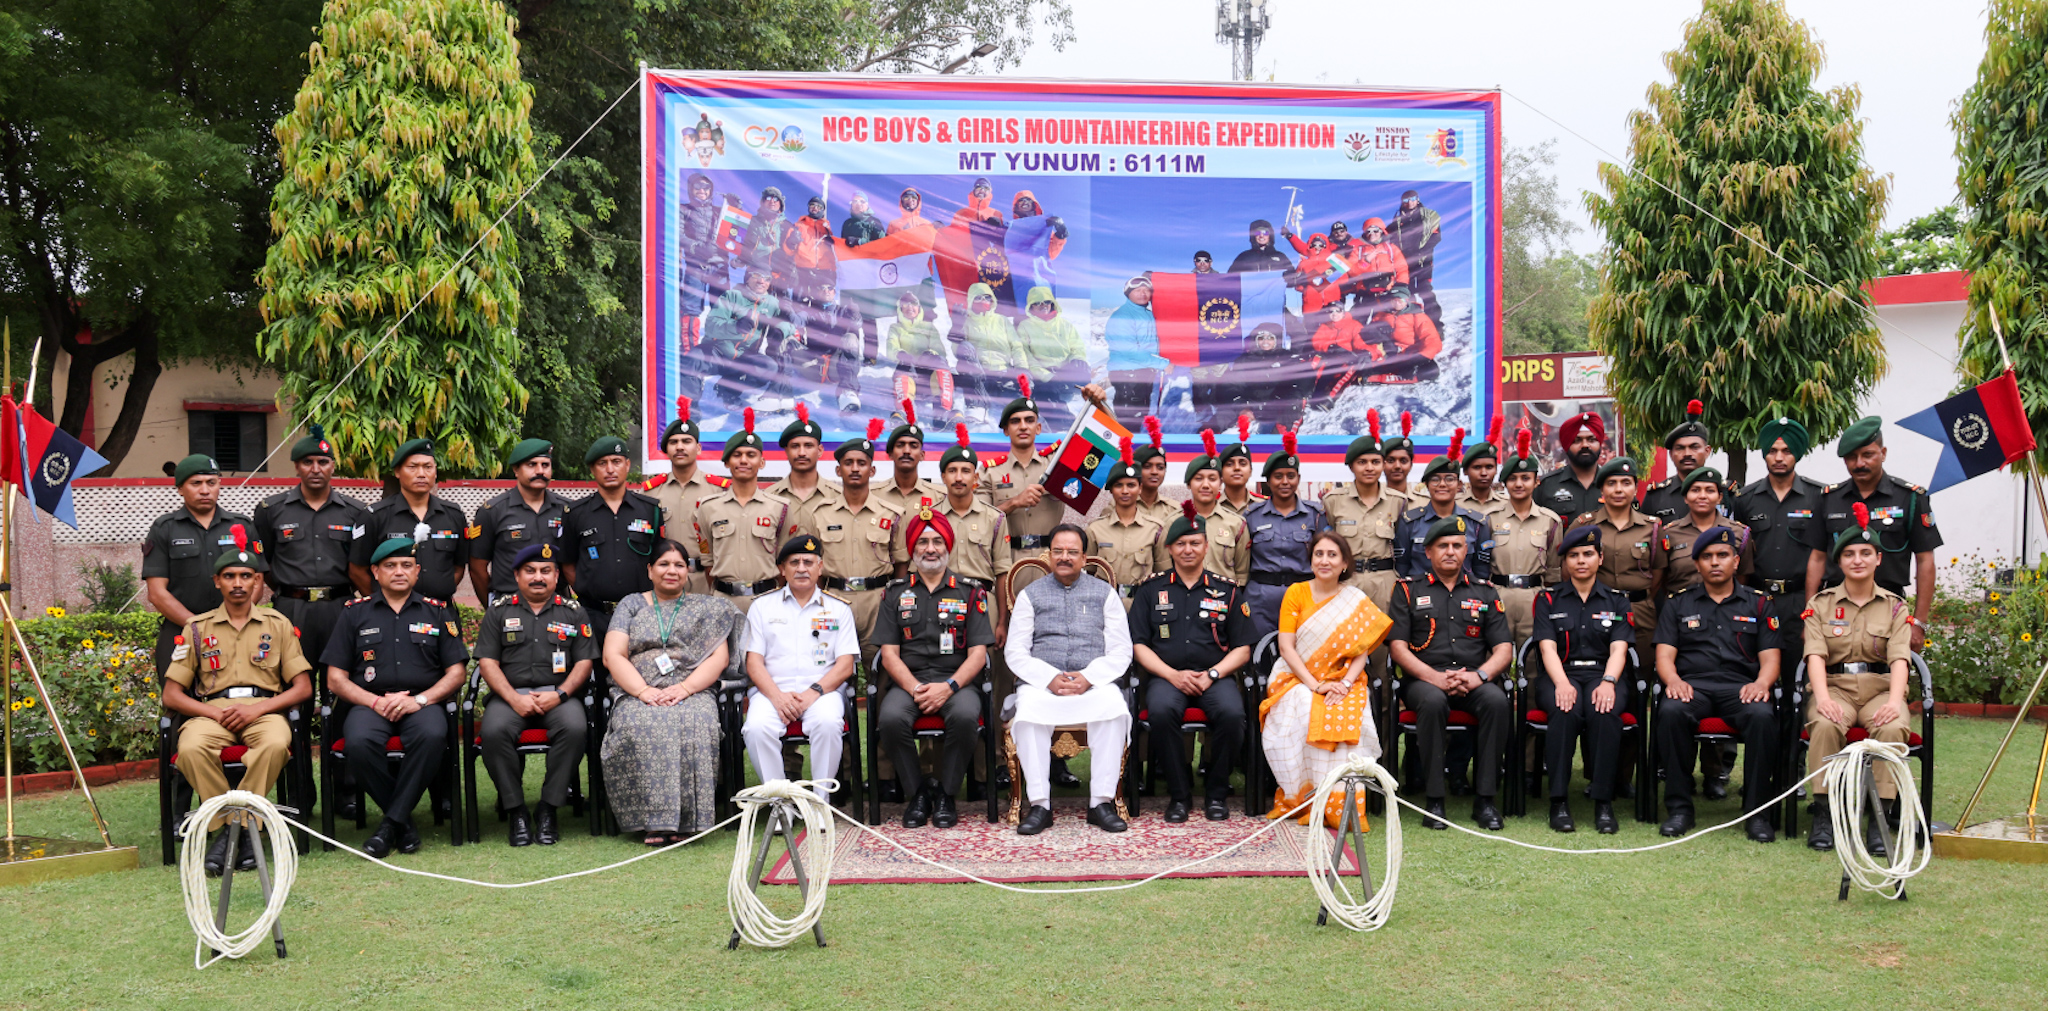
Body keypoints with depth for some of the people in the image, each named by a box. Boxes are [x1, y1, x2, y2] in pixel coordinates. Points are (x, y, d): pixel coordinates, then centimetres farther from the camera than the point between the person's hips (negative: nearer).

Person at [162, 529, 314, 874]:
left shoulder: (277, 624, 14)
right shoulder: (197, 628, 14)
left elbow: (303, 687, 8)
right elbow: (171, 694, 9)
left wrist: (257, 709, -9)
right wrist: (217, 714, -9)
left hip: (264, 710, -1)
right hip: (211, 710, 1)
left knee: (276, 743, -37)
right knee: (191, 748, -34)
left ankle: (242, 824, -23)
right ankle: (224, 826, -19)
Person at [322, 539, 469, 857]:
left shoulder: (438, 612, 15)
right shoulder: (355, 613, 14)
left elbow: (455, 673, 9)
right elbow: (336, 678, 9)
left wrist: (419, 700, -9)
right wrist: (375, 701, -8)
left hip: (423, 703, 0)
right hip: (369, 703, 1)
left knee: (432, 735, -36)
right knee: (358, 741, -34)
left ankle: (393, 820, -22)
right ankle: (404, 820, -14)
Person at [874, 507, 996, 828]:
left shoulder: (969, 593, 12)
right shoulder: (897, 594, 15)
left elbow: (978, 654, 4)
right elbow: (889, 654, 7)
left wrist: (948, 687, -14)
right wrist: (916, 688, -12)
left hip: (955, 681, -1)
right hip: (907, 681, 1)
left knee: (965, 715, -35)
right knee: (890, 718, -32)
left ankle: (946, 793, -13)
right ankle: (916, 792, -10)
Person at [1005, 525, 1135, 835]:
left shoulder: (1104, 593, 15)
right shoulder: (1031, 594, 15)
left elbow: (1121, 652, 7)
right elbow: (1014, 652, 7)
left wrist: (1088, 677, -11)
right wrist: (1049, 678, -11)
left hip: (1094, 683, 0)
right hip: (1040, 682, 0)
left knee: (1114, 707, -34)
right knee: (1028, 714, -34)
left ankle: (1101, 802, -28)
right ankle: (1039, 805, -29)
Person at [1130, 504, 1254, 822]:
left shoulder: (1227, 591, 14)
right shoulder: (1150, 590, 13)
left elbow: (1243, 649, 10)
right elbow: (1139, 645, 7)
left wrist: (1212, 674, -7)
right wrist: (1173, 675, -8)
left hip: (1215, 676, 0)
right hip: (1166, 675, 0)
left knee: (1232, 712, -32)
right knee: (1161, 711, -34)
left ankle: (1217, 791, -9)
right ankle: (1179, 793, -15)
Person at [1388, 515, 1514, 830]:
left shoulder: (1484, 594, 18)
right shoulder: (1409, 591, 12)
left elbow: (1504, 649, 10)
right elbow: (1398, 647, 2)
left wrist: (1478, 676, -12)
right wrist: (1436, 677, -14)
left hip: (1474, 682, 2)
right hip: (1424, 680, -2)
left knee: (1496, 700, -32)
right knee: (1432, 700, -37)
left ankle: (1485, 799, -24)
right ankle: (1434, 800, -28)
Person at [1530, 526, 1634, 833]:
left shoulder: (1616, 601, 15)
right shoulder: (1548, 599, 13)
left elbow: (1618, 649, 2)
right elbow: (1548, 647, 0)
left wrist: (1608, 682, -19)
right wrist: (1562, 684, -20)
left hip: (1602, 674, 1)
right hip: (1561, 674, 0)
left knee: (1605, 710, -35)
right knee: (1566, 711, -36)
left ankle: (1603, 802, -29)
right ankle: (1559, 801, -29)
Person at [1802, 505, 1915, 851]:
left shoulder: (1895, 607, 11)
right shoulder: (1821, 603, 10)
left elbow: (1899, 657, -4)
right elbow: (1815, 654, -4)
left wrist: (1895, 699, -24)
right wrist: (1822, 696, -23)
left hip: (1880, 687, 1)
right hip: (1835, 685, 0)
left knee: (1893, 729, -34)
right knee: (1825, 725, -35)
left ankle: (1882, 813, -28)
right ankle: (1823, 814, -27)